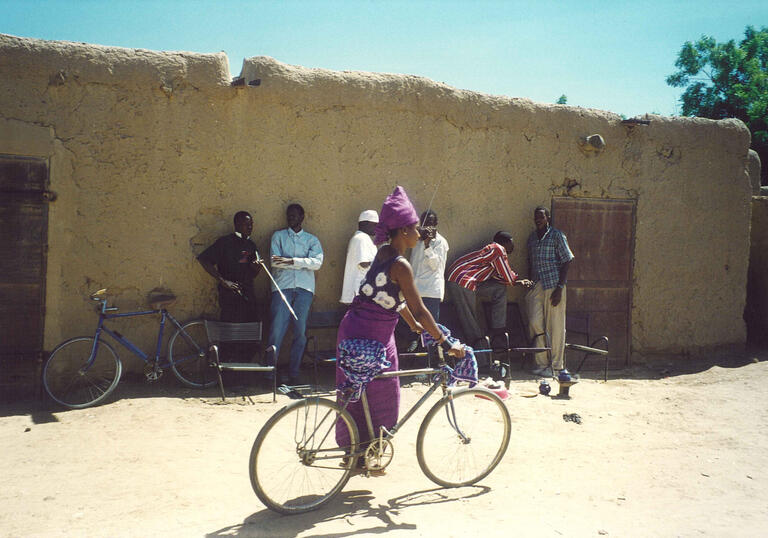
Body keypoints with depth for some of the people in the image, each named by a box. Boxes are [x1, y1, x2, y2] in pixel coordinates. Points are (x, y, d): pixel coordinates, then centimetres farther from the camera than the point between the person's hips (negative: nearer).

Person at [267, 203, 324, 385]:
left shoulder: (312, 240, 17)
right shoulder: (278, 236, 16)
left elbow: (317, 262, -2)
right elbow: (274, 261, 0)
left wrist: (291, 261, -10)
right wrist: (303, 263, -4)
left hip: (304, 289, 1)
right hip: (282, 287, -1)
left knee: (300, 332, -1)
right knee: (277, 329, -8)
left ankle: (293, 374, 7)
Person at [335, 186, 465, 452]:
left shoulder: (384, 253, 8)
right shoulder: (400, 265, -20)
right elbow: (420, 310, -20)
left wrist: (414, 325, 27)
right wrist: (447, 343, -13)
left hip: (354, 327, 9)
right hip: (373, 335, -9)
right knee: (379, 395, 8)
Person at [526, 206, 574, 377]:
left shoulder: (557, 235, -1)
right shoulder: (532, 237, 15)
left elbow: (567, 261, -5)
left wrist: (560, 288, -12)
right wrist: (530, 283, 12)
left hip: (553, 285, -5)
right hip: (536, 286, 5)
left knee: (555, 326, -1)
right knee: (535, 323, -4)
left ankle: (556, 366, 8)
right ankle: (541, 364, 6)